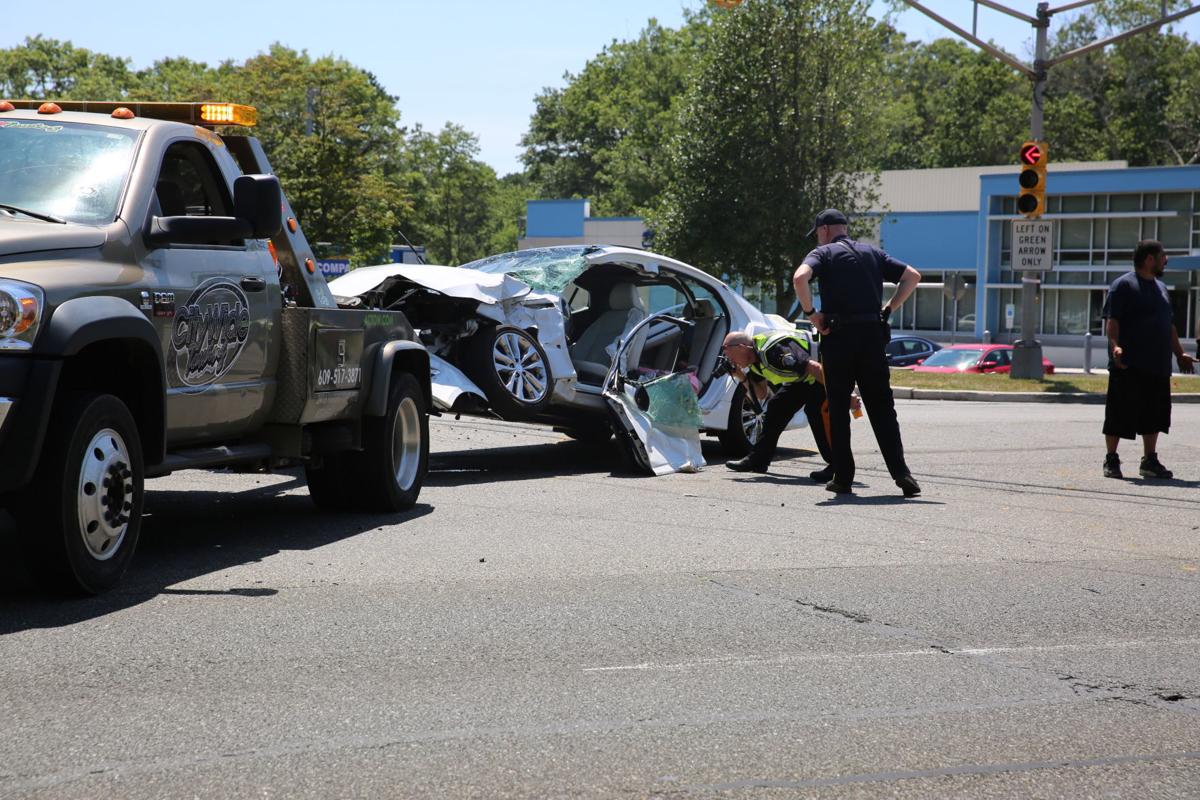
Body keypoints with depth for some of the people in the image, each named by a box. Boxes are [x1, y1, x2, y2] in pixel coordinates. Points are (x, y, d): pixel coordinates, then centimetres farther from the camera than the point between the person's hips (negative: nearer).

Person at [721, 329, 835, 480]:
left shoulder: (772, 351, -32)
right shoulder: (755, 358, 0)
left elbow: (816, 368, -35)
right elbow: (761, 395, 9)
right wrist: (741, 377, -7)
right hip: (804, 378, 10)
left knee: (814, 409, -29)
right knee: (776, 407, 8)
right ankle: (758, 460, 17)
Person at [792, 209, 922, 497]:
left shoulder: (823, 253, 2)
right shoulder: (873, 253, 17)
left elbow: (800, 278, -18)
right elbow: (912, 276, 15)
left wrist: (811, 313, -8)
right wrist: (888, 309, 13)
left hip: (839, 335, -3)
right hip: (873, 333, 3)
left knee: (839, 409, 5)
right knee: (881, 406, 7)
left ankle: (843, 478, 6)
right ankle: (900, 472, -4)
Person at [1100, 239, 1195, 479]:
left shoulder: (1160, 287, 19)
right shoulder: (1124, 285, -6)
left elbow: (1169, 325, 25)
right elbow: (1111, 320, -14)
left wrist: (1179, 353, 22)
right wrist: (1115, 346, -28)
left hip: (1157, 366, 8)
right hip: (1128, 366, -7)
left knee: (1154, 416, 9)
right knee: (1119, 414, -2)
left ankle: (1150, 461, 16)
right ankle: (1111, 461, 8)